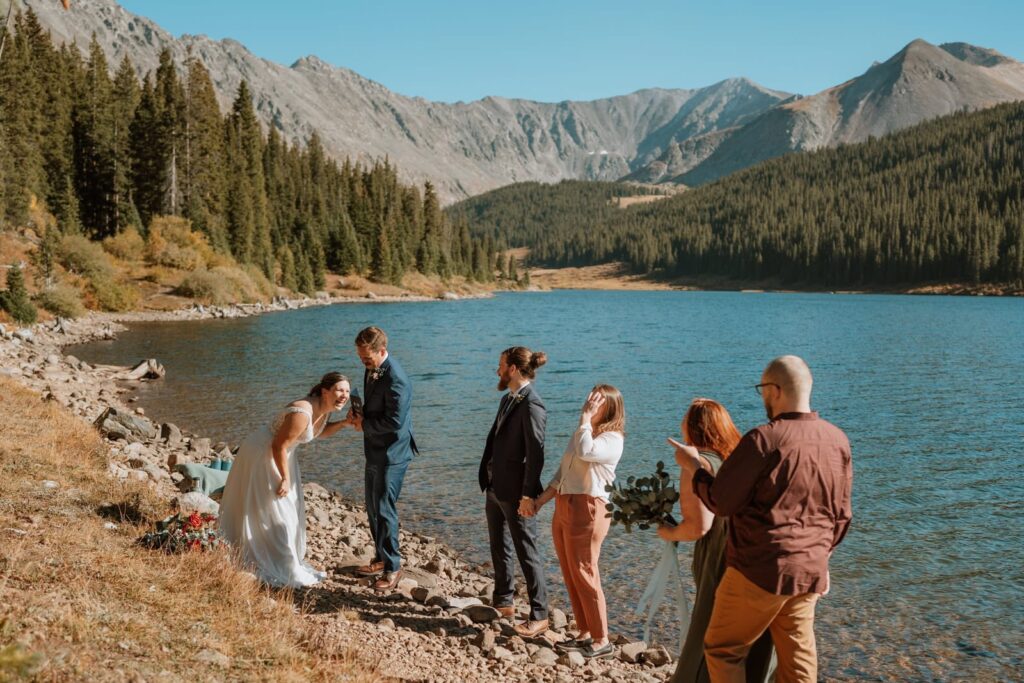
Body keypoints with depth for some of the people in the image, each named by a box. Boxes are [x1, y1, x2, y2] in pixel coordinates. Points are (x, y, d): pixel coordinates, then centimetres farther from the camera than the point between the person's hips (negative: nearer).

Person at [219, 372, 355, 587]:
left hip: (279, 452, 10)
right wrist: (285, 479, -18)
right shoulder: (302, 413, -33)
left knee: (291, 509, 17)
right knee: (271, 511, 1)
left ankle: (289, 563, 32)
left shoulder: (324, 408, -6)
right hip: (263, 454, -10)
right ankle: (283, 571, 13)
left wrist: (343, 423, -3)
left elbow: (317, 432, 13)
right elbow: (278, 446, -27)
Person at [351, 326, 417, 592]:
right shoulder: (372, 369, 6)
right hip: (375, 451, 10)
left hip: (391, 454, -10)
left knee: (385, 510, -5)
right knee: (373, 508, 18)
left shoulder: (395, 379, -24)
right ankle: (381, 559, 32)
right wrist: (361, 415, -1)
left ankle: (393, 567, 8)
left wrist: (365, 425, -13)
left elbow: (395, 421, -25)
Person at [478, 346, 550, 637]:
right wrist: (488, 479, 15)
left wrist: (528, 496, -22)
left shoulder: (531, 405, -19)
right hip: (496, 487, 10)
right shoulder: (508, 399, 10)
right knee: (499, 547, 20)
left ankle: (539, 616, 11)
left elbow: (535, 454, -21)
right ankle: (503, 602, 36)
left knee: (527, 553, 0)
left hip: (515, 492, -10)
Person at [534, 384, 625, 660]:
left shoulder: (612, 438, -9)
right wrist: (540, 501, 13)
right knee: (571, 576, 12)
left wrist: (585, 418, -18)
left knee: (584, 575, -4)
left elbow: (585, 453, -30)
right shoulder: (582, 433, 18)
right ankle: (585, 633, 21)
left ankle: (602, 641, 6)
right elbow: (561, 474, 20)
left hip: (587, 510, -9)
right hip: (563, 508, 9)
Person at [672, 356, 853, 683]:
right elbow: (841, 514, 12)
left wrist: (692, 466, 3)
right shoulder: (838, 440, 3)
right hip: (811, 572, 7)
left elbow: (720, 501, -13)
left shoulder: (763, 440, -18)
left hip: (759, 570, -6)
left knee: (722, 651, 11)